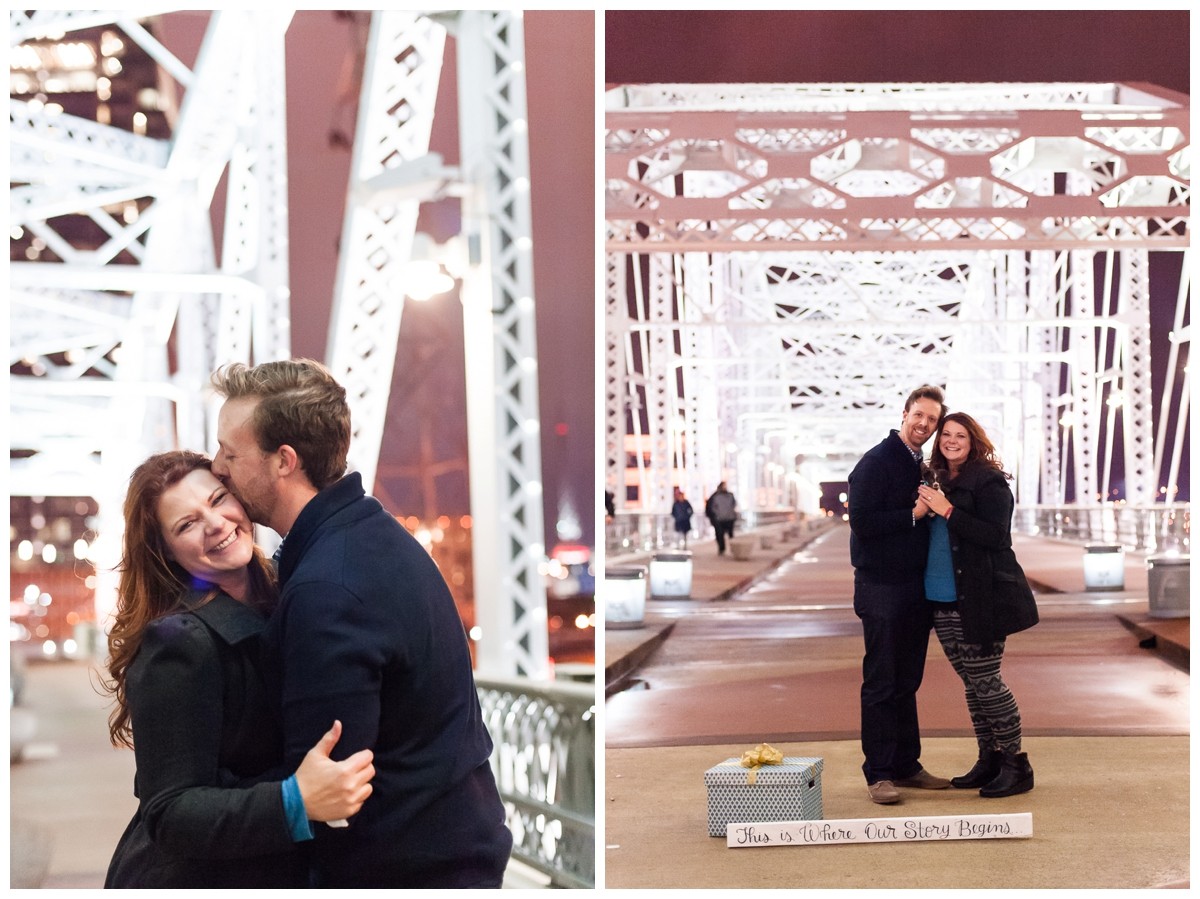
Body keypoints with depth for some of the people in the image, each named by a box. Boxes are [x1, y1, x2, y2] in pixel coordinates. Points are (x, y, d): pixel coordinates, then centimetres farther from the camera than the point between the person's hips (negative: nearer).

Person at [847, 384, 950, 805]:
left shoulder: (922, 466, 15)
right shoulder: (876, 463, -11)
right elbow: (862, 522, -19)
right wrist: (914, 514, -16)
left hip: (916, 587, 8)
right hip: (881, 588, -8)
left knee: (907, 682, 13)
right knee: (881, 684, -3)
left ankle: (906, 765, 20)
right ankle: (879, 774, 1)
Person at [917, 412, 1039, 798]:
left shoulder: (988, 481, -8)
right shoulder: (936, 481, 15)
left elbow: (995, 535, -17)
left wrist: (947, 511, -20)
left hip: (980, 599, -7)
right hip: (942, 601, 8)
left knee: (986, 682, -5)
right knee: (972, 684, 13)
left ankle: (1016, 764, 6)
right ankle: (988, 760, 22)